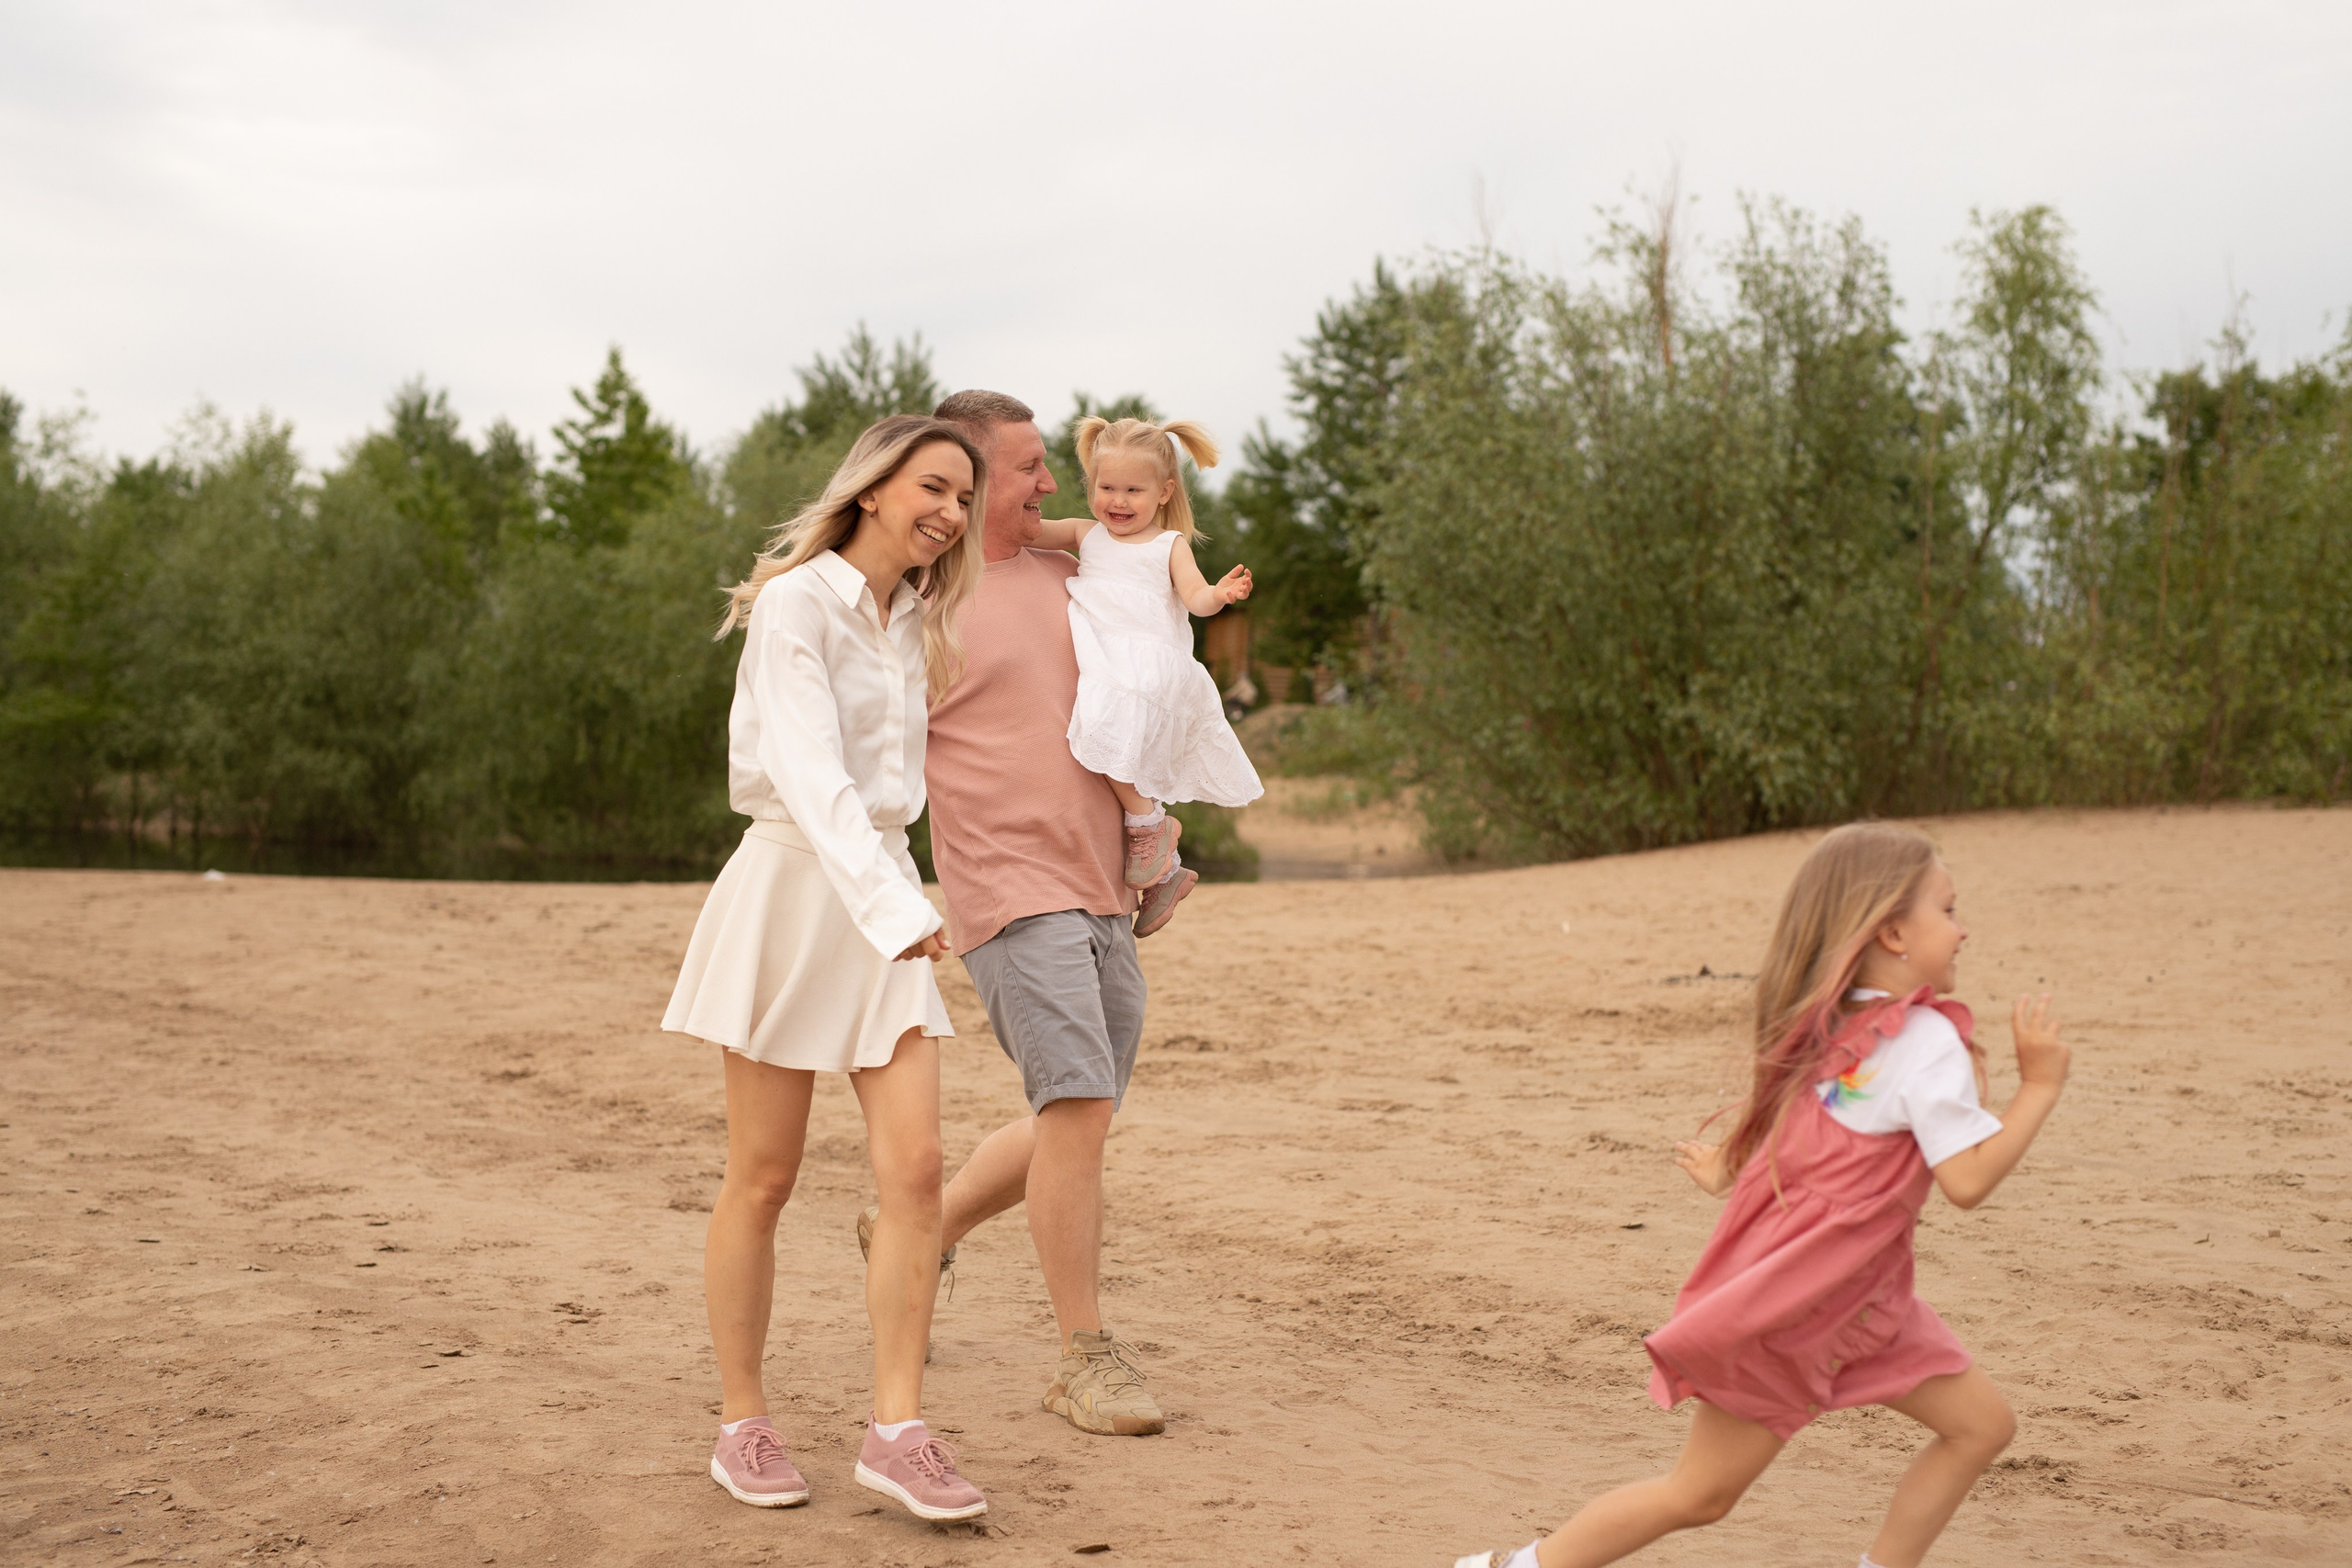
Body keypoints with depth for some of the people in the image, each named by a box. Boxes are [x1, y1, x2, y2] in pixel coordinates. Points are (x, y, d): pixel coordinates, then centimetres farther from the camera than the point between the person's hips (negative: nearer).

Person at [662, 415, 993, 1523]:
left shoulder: (911, 622, 12)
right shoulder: (796, 605, -11)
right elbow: (809, 774, -25)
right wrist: (896, 910, -36)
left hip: (883, 895, 6)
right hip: (793, 886, -6)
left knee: (916, 1168, -5)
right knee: (762, 1180, 3)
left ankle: (897, 1431, 0)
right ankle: (742, 1423, 17)